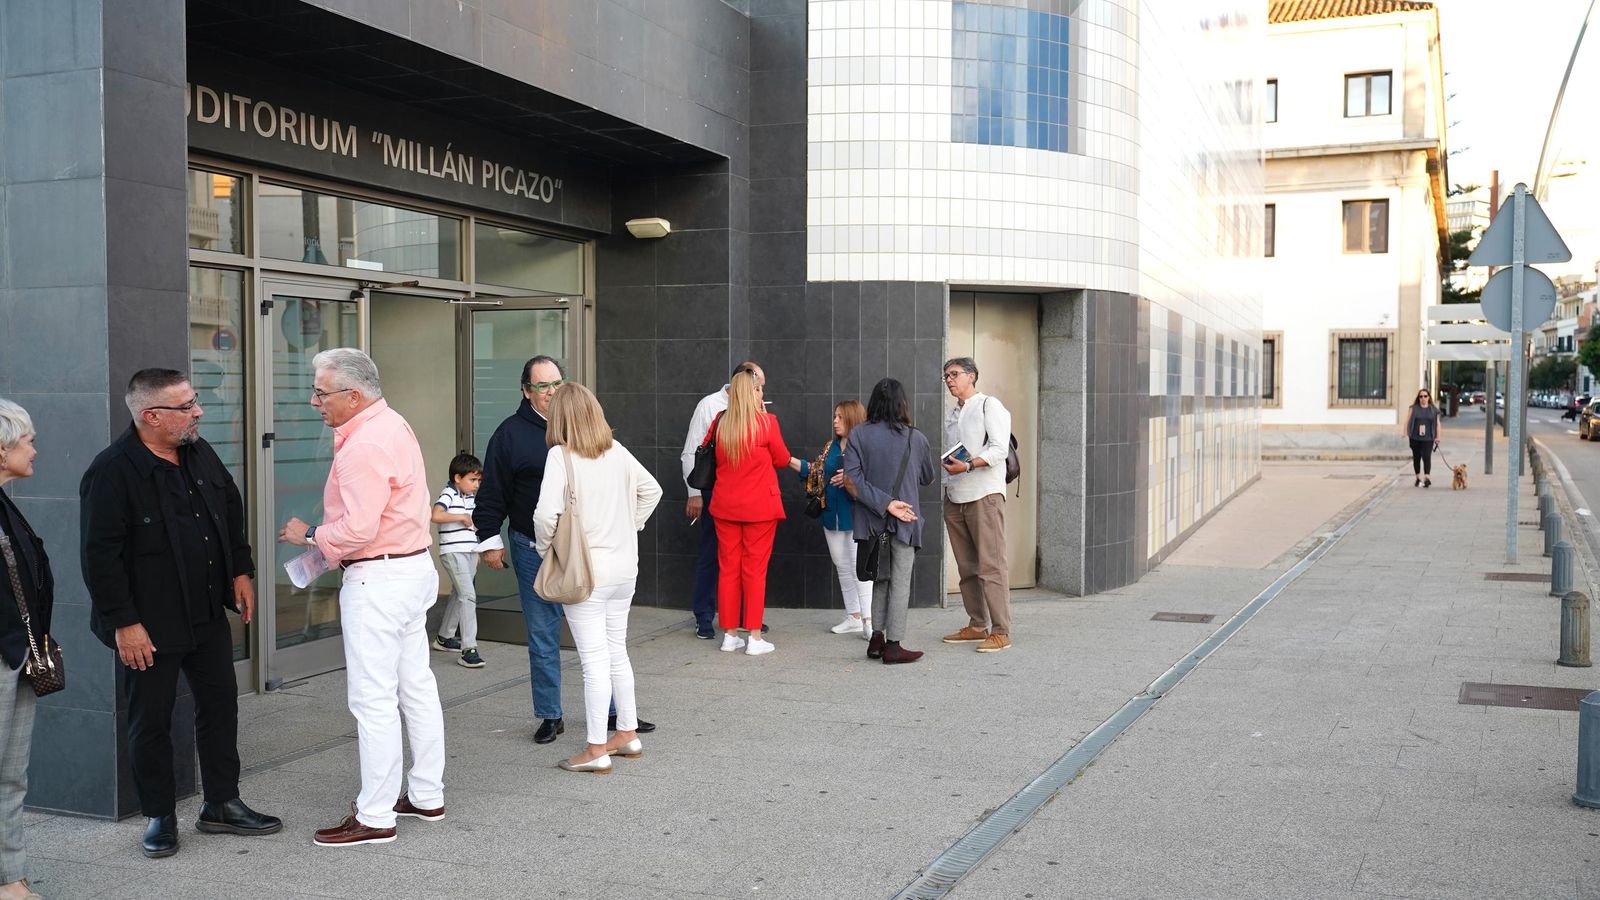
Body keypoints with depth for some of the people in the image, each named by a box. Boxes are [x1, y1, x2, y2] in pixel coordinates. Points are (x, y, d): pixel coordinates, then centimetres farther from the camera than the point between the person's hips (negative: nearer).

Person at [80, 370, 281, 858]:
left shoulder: (199, 453, 4)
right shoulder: (113, 471, -18)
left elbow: (232, 511, 17)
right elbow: (100, 555, -19)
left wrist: (241, 572, 13)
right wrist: (123, 623, -19)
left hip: (208, 613, 7)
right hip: (150, 625, -7)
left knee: (221, 705, 12)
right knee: (151, 722, 6)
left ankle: (222, 805, 26)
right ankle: (160, 817, 21)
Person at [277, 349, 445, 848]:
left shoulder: (364, 447, -21)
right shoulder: (393, 424, 12)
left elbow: (357, 529, -25)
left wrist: (311, 535, -8)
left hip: (378, 580, -11)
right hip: (414, 566, 11)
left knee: (373, 700, -3)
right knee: (416, 686, 15)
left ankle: (374, 816, 4)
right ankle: (426, 796, 25)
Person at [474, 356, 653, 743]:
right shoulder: (511, 433, -1)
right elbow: (492, 493, 0)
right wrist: (489, 540, -3)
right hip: (534, 551, -2)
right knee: (543, 637, 5)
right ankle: (550, 716, 17)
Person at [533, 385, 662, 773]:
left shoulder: (561, 455, -13)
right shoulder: (617, 451, 5)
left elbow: (546, 514, -22)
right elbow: (652, 490, 16)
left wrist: (547, 552, -6)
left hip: (585, 571, -6)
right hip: (624, 568, 6)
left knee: (594, 659, -1)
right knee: (617, 651, 18)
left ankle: (597, 750, 6)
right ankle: (628, 734, 28)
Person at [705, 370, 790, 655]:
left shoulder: (719, 423, -1)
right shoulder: (767, 422, -11)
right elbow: (782, 460, -1)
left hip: (725, 505, 3)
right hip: (759, 507, -3)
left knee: (727, 568, 10)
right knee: (755, 571, 2)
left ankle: (730, 634, 14)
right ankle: (754, 638, 5)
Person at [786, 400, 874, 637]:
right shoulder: (831, 446, 11)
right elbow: (815, 470, 12)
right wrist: (788, 460, 6)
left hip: (855, 515, -8)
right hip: (833, 515, 8)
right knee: (842, 566, 11)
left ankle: (868, 619, -4)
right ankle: (853, 617, 20)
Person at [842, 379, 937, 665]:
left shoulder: (859, 435, -2)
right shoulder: (915, 438, -4)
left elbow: (852, 480, -11)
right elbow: (928, 478, 10)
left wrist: (885, 504, -13)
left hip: (872, 520, 3)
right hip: (905, 522, -2)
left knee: (880, 578, 17)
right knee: (900, 582, 3)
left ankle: (877, 639, 17)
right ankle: (893, 646, 4)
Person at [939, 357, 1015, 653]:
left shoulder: (989, 405, -1)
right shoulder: (951, 414, 21)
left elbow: (999, 448, -12)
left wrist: (969, 465, -22)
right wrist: (947, 482, 12)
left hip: (984, 494, -7)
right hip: (954, 497, 7)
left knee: (991, 565, -10)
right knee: (967, 567, 8)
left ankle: (1001, 632, -10)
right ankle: (977, 625, 15)